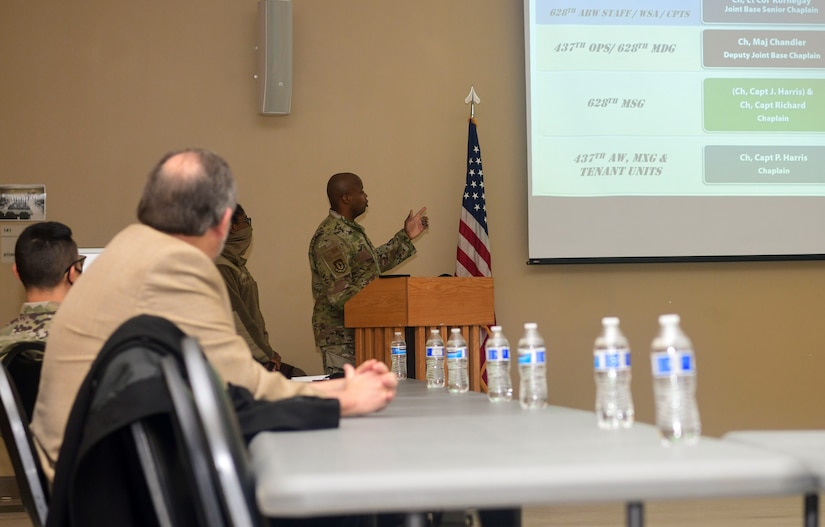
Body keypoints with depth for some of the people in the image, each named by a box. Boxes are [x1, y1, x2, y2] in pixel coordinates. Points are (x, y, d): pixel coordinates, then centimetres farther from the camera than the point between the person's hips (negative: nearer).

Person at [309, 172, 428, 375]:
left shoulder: (351, 230, 13)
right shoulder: (330, 239, -20)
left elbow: (376, 262, 26)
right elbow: (339, 295, -25)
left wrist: (406, 237, 24)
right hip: (341, 336, -10)